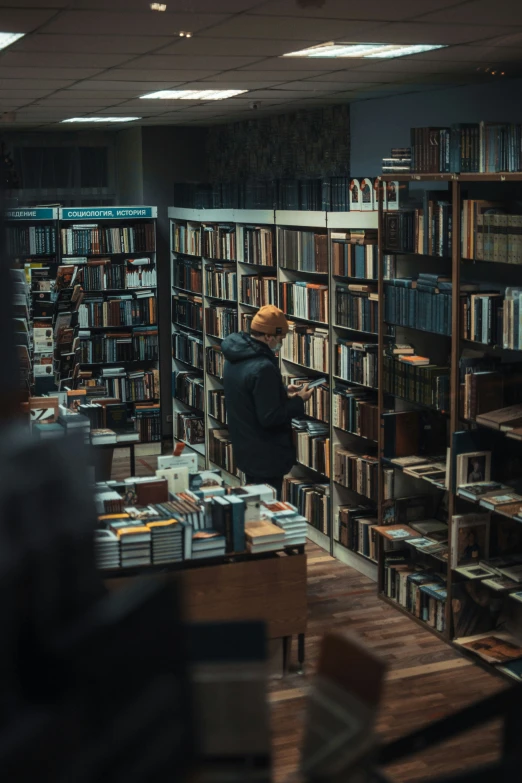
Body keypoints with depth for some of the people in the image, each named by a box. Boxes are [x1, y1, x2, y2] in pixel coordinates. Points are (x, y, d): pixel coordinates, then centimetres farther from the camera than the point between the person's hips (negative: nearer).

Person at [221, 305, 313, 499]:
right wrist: (299, 401, -13)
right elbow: (270, 417, -26)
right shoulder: (263, 367, -27)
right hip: (265, 456, -10)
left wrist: (282, 392, 11)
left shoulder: (235, 357, 3)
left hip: (245, 449, 10)